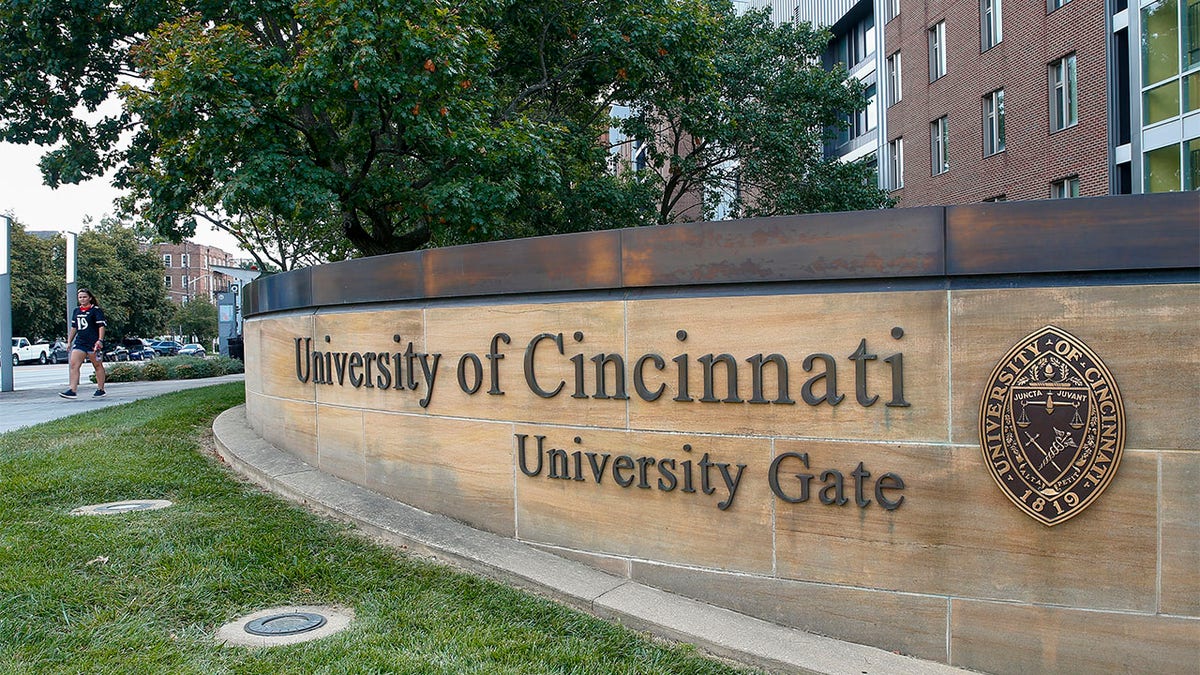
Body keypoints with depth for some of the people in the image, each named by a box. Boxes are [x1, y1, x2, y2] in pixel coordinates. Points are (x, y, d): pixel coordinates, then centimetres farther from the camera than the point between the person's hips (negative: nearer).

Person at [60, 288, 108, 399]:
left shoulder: (96, 310, -4)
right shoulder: (76, 311, 15)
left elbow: (101, 326, -9)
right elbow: (73, 328, 22)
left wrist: (100, 340, -19)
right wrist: (69, 341, 19)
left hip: (93, 343, -6)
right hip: (80, 342, 6)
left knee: (98, 365, 4)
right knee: (74, 365, -7)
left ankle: (101, 390, 13)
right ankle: (72, 390, -11)